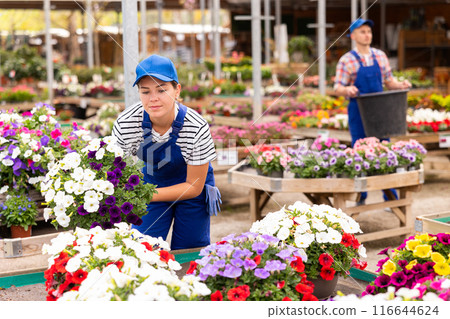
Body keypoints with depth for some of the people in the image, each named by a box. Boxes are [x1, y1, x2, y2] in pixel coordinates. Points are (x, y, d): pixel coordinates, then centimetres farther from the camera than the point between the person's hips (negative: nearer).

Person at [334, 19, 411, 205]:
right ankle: (361, 197, 15)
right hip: (358, 112, -3)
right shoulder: (346, 60, -4)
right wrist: (347, 89, -28)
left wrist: (401, 85, -7)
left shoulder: (380, 56, 8)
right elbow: (337, 89, -6)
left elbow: (389, 82, 13)